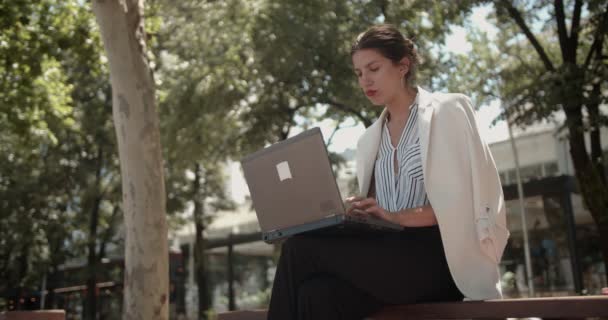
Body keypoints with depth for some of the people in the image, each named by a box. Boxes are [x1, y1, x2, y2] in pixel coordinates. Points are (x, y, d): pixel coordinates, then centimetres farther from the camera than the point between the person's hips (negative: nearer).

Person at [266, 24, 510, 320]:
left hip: (435, 254, -5)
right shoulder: (369, 140, 22)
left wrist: (400, 216, -17)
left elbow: (471, 198, -4)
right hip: (388, 252, 5)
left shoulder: (448, 111, 6)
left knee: (301, 249, -23)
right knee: (316, 295, -29)